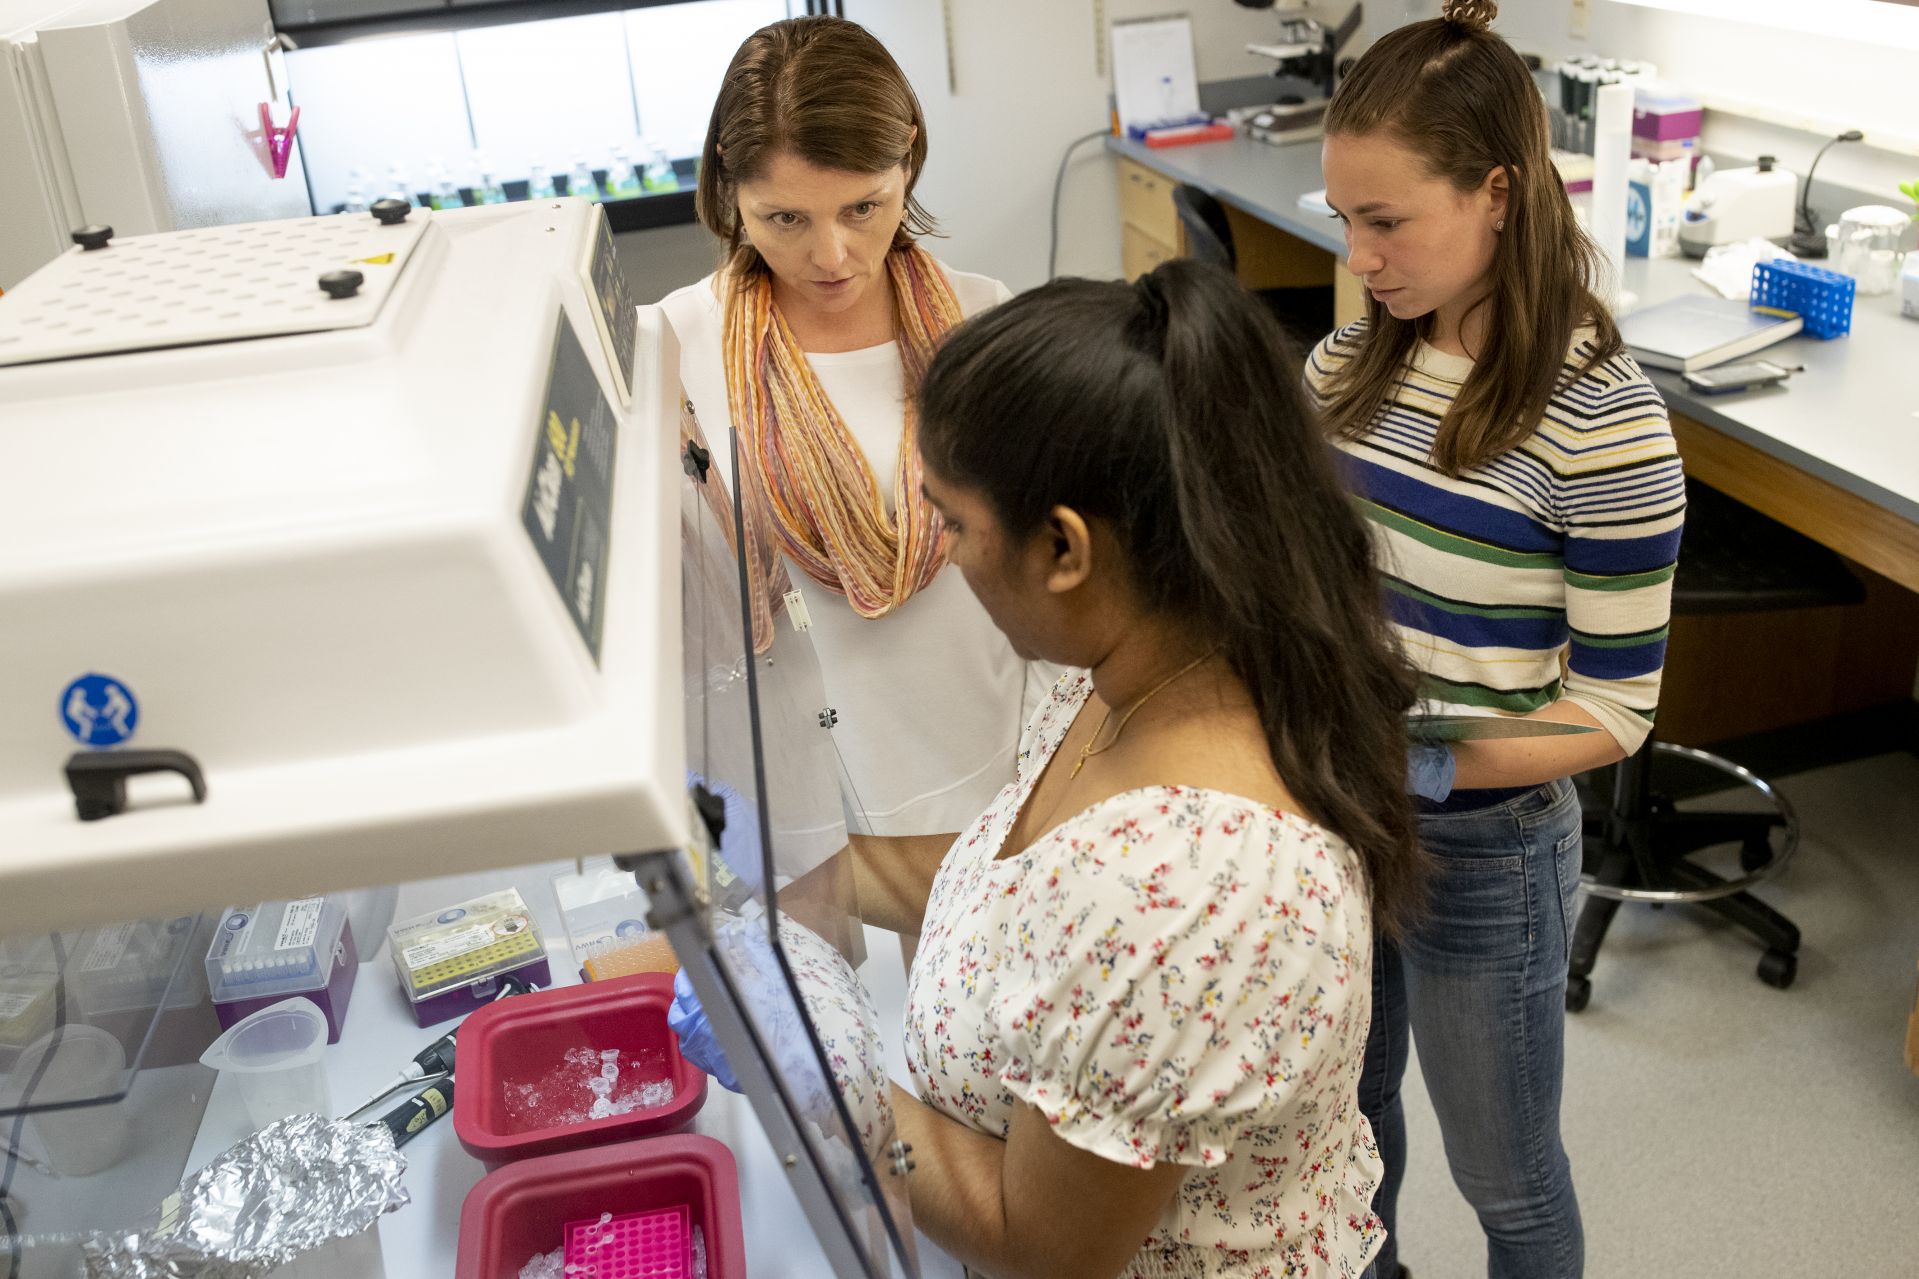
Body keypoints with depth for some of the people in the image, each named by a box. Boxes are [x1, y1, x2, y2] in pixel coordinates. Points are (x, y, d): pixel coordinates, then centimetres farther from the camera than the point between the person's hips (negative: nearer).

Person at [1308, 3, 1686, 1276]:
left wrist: (1423, 762, -29)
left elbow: (1613, 712, -17)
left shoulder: (1602, 422, -22)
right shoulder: (1350, 365, -4)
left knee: (1504, 1176, 18)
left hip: (1481, 849, -5)